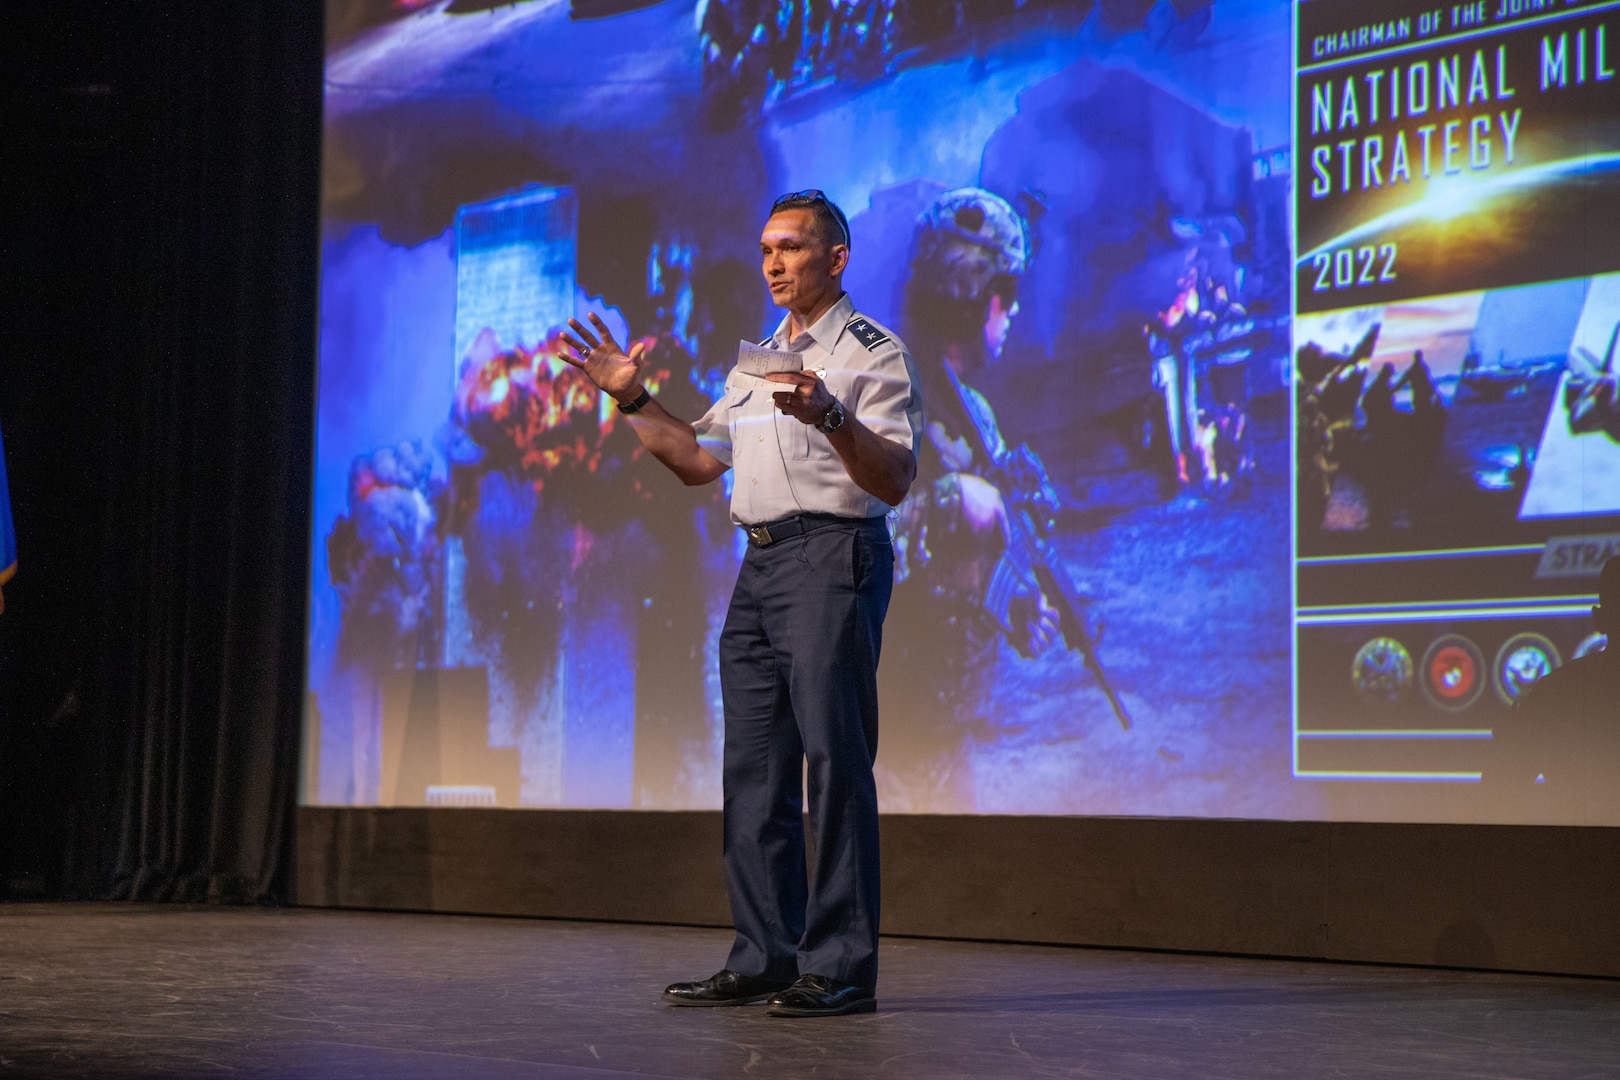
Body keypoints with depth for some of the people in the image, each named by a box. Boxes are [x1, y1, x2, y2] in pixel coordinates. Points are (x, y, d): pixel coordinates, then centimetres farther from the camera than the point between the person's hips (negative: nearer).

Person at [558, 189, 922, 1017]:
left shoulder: (873, 353, -2)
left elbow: (895, 479, -13)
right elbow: (697, 459, 25)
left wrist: (831, 418, -29)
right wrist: (633, 399, 16)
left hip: (833, 555, -8)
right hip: (759, 562, 8)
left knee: (835, 759, -9)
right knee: (754, 767, 7)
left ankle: (841, 967, -7)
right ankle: (765, 957, 12)